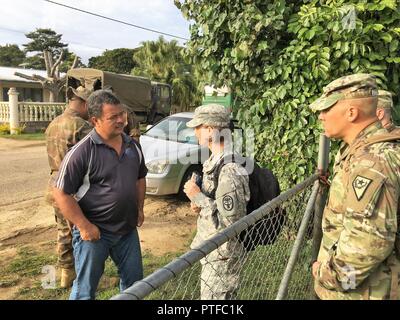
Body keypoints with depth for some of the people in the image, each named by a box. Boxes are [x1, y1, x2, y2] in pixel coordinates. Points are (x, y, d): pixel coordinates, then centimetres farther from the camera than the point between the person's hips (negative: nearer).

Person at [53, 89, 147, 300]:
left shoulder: (133, 145, 2)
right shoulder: (82, 152, -18)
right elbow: (61, 193, -17)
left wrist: (139, 208, 9)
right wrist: (84, 226, -18)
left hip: (128, 229, 6)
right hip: (94, 231, -5)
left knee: (134, 281, 20)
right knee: (85, 290, 12)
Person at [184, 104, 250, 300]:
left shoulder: (229, 170, -29)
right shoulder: (215, 160, 2)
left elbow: (229, 223, -28)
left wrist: (198, 197, -23)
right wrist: (200, 204, -1)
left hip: (222, 253, -9)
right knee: (224, 295, 25)